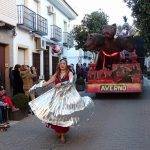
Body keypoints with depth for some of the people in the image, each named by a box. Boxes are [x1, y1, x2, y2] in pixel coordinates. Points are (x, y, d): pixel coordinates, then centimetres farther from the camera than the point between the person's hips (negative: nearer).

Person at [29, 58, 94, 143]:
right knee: (55, 114, -2)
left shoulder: (69, 73, 1)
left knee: (63, 115, -7)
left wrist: (61, 84, -30)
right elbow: (48, 82, 13)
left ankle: (63, 134, 1)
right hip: (56, 95, 4)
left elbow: (70, 81, -18)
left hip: (66, 95, -4)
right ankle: (58, 131, 17)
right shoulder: (56, 74, 13)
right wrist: (38, 86, 8)